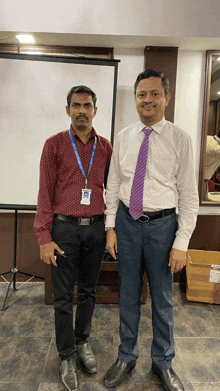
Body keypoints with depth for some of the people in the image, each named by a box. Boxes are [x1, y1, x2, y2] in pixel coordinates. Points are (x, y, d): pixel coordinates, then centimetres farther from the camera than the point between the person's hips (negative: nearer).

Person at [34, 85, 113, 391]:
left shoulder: (105, 147, 7)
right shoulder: (55, 144, -1)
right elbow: (45, 191, -4)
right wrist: (44, 237, -8)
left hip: (95, 228, 3)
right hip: (64, 228, -2)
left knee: (88, 291, 16)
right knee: (63, 296, 8)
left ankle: (83, 342, 39)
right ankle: (67, 356, 28)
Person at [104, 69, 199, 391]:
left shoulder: (180, 139, -6)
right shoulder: (123, 138, 4)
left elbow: (189, 195, -7)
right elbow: (113, 185, 6)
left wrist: (181, 243, -10)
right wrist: (111, 226, 1)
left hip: (162, 224, -2)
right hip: (127, 223, 3)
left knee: (162, 299, 14)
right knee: (128, 296, 17)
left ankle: (163, 362, 39)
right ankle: (126, 357, 40)